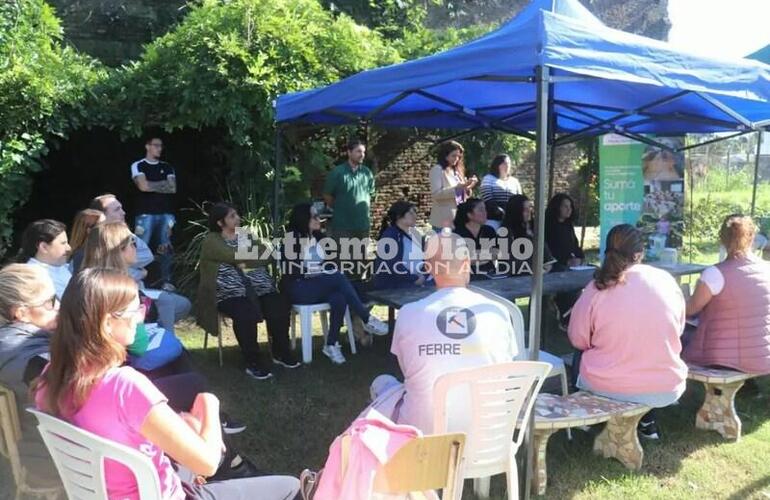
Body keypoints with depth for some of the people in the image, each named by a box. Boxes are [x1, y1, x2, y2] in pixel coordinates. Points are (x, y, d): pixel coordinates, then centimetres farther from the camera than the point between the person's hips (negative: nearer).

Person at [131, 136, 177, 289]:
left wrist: (151, 185, -4)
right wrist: (163, 184, 1)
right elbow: (143, 186, -10)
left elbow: (173, 188, 1)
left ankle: (166, 281, 11)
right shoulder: (138, 165, 4)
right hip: (146, 214, -3)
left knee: (166, 249, 3)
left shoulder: (167, 168, 15)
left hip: (166, 214, 3)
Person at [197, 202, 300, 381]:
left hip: (256, 286, 5)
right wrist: (255, 254, 3)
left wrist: (247, 262, -10)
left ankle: (281, 353, -2)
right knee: (247, 313, -34)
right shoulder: (211, 240, 1)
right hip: (229, 291, -5)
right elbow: (235, 257, -13)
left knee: (279, 306, -20)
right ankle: (253, 362, -17)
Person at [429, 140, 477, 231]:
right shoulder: (437, 170, -5)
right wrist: (458, 187, -23)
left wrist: (468, 187, -2)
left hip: (458, 220, 7)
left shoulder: (456, 171, 16)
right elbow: (436, 194, -18)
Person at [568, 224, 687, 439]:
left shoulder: (597, 289, -14)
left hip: (607, 388, -2)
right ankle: (647, 420, 29)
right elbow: (678, 330, 7)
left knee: (583, 357, 28)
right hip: (666, 391, 2)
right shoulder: (667, 281, -7)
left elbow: (578, 340, -3)